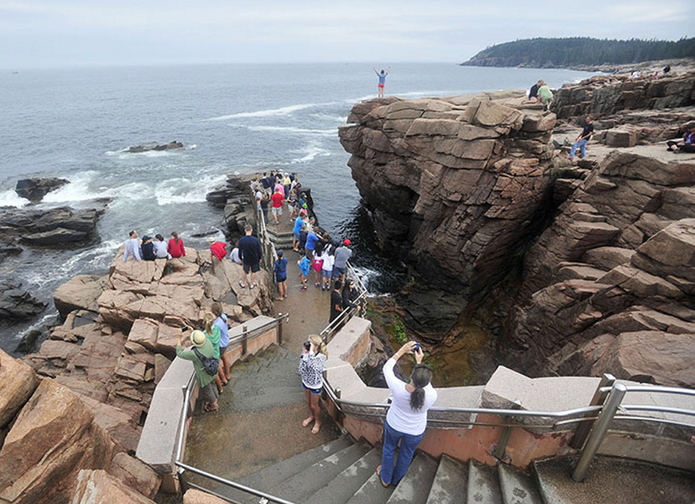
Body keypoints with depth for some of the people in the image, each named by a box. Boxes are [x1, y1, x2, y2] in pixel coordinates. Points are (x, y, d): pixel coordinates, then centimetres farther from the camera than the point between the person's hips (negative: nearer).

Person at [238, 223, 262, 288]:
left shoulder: (241, 240, -20)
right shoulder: (255, 240, -25)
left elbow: (240, 251, -8)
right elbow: (259, 250, -14)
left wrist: (241, 259, 9)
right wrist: (260, 258, 4)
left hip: (246, 259, 1)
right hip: (255, 259, -1)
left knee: (245, 271, 26)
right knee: (253, 271, 22)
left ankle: (243, 283, 45)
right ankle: (252, 284, 39)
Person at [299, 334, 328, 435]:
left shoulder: (321, 357, -31)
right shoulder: (307, 354, -18)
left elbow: (314, 367, -48)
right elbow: (301, 370, -21)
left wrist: (311, 353, -47)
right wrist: (304, 355, -32)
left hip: (315, 385, -5)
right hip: (306, 382, 5)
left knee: (314, 405, 18)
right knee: (308, 402, 28)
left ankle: (318, 421, 46)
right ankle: (311, 416, 57)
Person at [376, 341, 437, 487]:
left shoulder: (397, 388, -38)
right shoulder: (432, 396, -37)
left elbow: (387, 368, -19)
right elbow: (426, 384, -12)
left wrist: (402, 350, -15)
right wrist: (419, 362, -12)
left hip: (393, 426, 0)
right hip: (415, 432, 1)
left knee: (389, 449, 30)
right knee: (406, 454, 31)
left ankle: (385, 478, 55)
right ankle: (397, 479, 58)